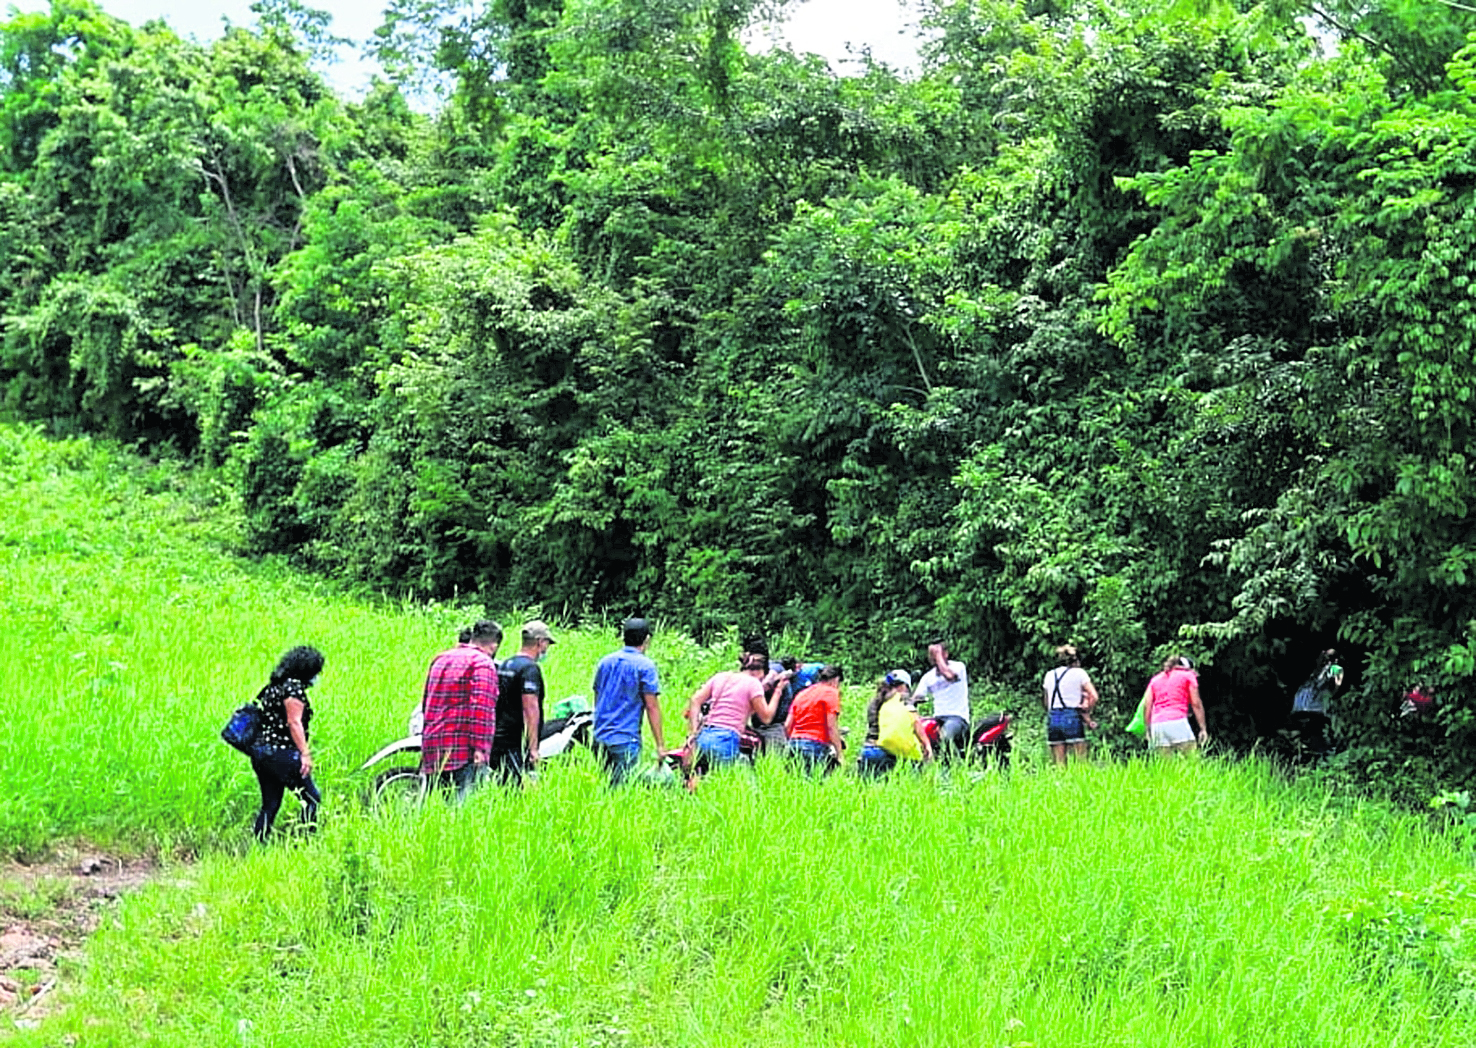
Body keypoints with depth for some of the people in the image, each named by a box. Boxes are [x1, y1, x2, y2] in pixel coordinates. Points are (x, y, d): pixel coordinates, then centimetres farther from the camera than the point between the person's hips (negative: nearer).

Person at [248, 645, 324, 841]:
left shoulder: (274, 686, 18)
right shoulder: (294, 686, -9)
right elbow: (294, 722, -16)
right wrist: (305, 754, -17)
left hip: (261, 752, 9)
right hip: (282, 753, -9)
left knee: (270, 805, 12)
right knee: (312, 799, -2)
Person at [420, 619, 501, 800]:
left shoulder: (439, 659, 21)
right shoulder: (483, 663, -4)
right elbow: (481, 705, -16)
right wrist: (480, 747, -19)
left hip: (432, 749, 8)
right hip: (464, 750, -8)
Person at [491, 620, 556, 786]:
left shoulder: (504, 666, 16)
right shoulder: (530, 668, -12)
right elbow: (530, 709, -19)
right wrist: (533, 747, -19)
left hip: (497, 740, 9)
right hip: (516, 745, -9)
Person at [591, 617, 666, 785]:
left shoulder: (605, 662, 12)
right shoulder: (645, 666, -7)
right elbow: (652, 707, -10)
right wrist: (660, 744, -7)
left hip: (600, 738, 6)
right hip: (626, 739, -6)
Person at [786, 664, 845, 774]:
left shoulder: (801, 694, 20)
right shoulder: (831, 692, 1)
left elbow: (787, 726, 15)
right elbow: (831, 727, -8)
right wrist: (839, 754, -6)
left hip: (793, 744, 7)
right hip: (815, 745, -6)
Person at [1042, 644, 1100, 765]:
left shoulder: (1049, 675, 15)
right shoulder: (1078, 673, 3)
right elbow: (1094, 696, -5)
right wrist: (1086, 714, 6)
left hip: (1052, 719, 4)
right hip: (1072, 718, -4)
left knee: (1059, 763, 5)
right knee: (1081, 760, -3)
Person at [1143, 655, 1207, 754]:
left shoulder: (1155, 679, 24)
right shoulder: (1188, 675, 14)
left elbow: (1146, 705, 14)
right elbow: (1196, 704, 6)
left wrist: (1148, 729, 17)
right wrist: (1203, 728, 6)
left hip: (1157, 725, 5)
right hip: (1177, 722, -5)